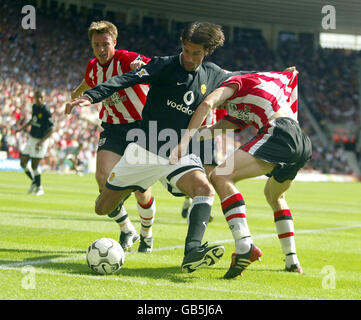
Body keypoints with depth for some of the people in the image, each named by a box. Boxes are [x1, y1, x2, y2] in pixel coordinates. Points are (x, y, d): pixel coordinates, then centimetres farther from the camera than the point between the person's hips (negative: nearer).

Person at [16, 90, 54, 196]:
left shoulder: (46, 111, -20)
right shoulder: (34, 107, 3)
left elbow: (51, 129, -21)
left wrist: (42, 141, -29)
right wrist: (22, 128, 17)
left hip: (40, 141, -7)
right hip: (31, 139, 7)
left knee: (34, 166, -3)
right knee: (23, 163, 7)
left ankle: (39, 188, 16)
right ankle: (34, 181, 30)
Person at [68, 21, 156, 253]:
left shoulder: (127, 60, -17)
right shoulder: (93, 67, 3)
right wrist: (77, 94, 49)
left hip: (141, 126, -5)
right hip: (113, 127, 5)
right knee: (103, 176, -17)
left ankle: (147, 233, 24)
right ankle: (127, 230, 1)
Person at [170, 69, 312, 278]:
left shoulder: (233, 82, 14)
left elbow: (207, 104, -5)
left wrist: (184, 141, -8)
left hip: (280, 131, -10)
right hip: (302, 143, 10)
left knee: (221, 177, -16)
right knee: (274, 196, 34)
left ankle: (245, 245, -31)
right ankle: (292, 261, 32)